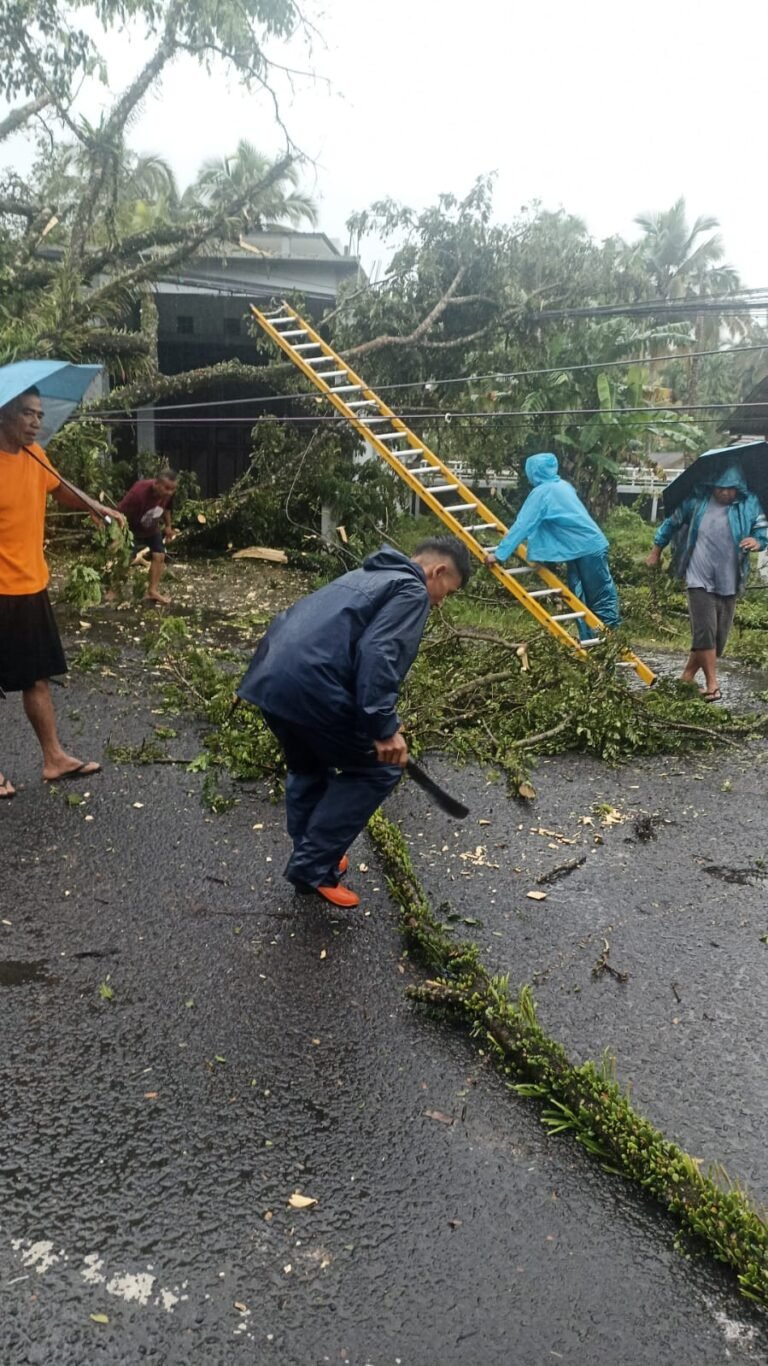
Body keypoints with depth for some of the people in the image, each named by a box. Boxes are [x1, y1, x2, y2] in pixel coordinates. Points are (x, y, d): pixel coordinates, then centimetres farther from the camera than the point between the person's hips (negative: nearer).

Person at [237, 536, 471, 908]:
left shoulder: (370, 576, 30)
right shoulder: (411, 590, 1)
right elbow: (377, 655, -16)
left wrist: (379, 720, 39)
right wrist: (384, 727, -16)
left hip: (269, 677, 10)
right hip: (310, 687, -9)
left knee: (308, 768, 30)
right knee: (377, 770, 9)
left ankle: (310, 858, 41)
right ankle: (313, 868, 12)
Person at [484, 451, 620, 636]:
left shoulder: (541, 493, -12)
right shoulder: (563, 485, 12)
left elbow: (522, 525, -17)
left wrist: (499, 553, -18)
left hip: (585, 549, -8)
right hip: (591, 545, 8)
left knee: (602, 600, -3)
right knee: (580, 601, 11)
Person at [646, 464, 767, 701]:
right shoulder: (697, 501, -1)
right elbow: (672, 522, 11)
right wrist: (656, 550, 17)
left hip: (729, 582, 3)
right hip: (700, 579, -3)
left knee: (719, 635, 7)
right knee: (705, 631, -12)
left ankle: (688, 676, 23)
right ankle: (712, 685, -5)